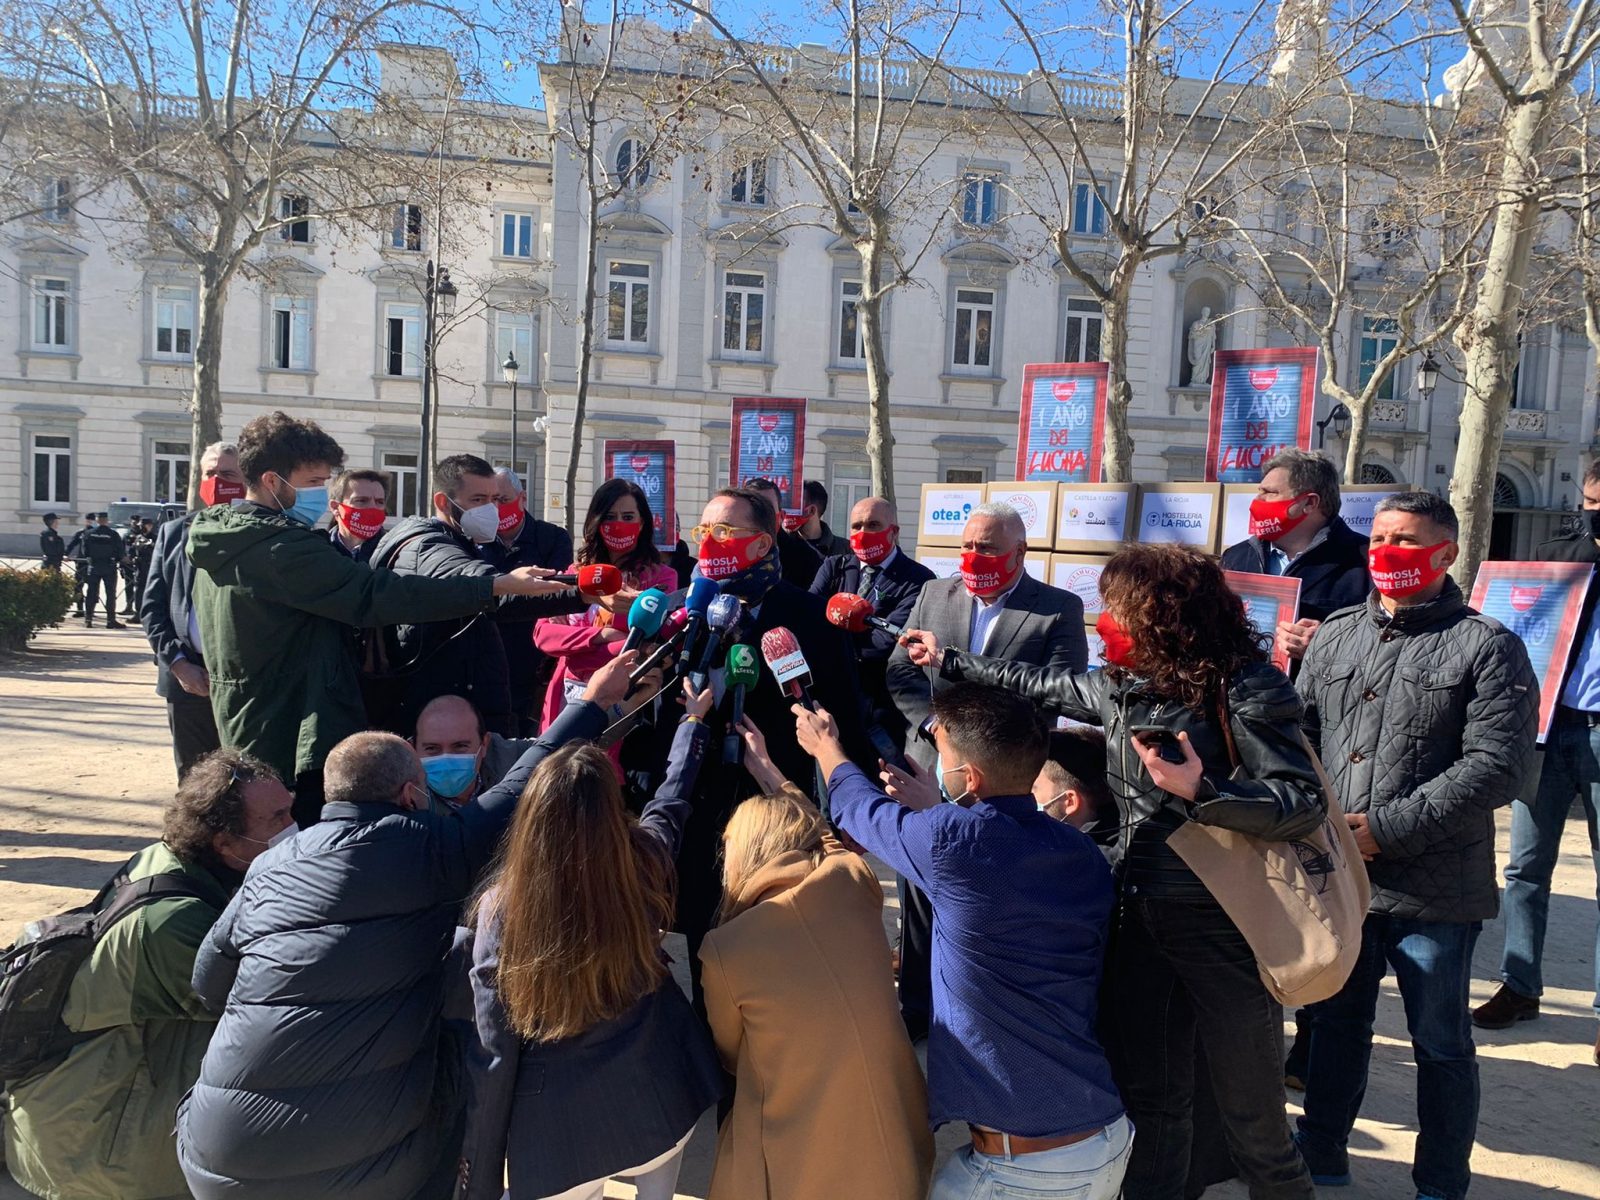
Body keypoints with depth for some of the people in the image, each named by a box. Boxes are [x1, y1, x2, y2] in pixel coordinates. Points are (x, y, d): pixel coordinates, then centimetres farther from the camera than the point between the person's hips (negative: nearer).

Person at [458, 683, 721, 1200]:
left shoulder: (500, 908, -19)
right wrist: (694, 720, 28)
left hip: (559, 1136, -2)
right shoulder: (644, 863, -14)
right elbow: (670, 800, 9)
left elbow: (493, 1055, -15)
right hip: (659, 1103, 2)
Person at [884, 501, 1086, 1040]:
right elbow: (899, 674, 6)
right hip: (930, 772, 4)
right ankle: (917, 1007, 28)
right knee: (920, 895, 11)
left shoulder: (1060, 609, -2)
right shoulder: (934, 594, 9)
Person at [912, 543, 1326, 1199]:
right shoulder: (1121, 685, 5)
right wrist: (949, 659, 28)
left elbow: (1303, 802, -18)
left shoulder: (1246, 688, -15)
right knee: (1149, 1100, 18)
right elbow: (1042, 684, 20)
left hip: (1223, 924, -6)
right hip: (1139, 917, 6)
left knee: (1252, 1118, 8)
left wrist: (1200, 790, -30)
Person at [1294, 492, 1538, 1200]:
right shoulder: (1335, 636, 9)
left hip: (1433, 891, -4)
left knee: (1440, 1046, 11)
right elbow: (1298, 738, 10)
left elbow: (1497, 766, -15)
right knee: (1335, 1023, 19)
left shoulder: (1488, 648, -6)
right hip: (1335, 878, 5)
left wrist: (1387, 827, -18)